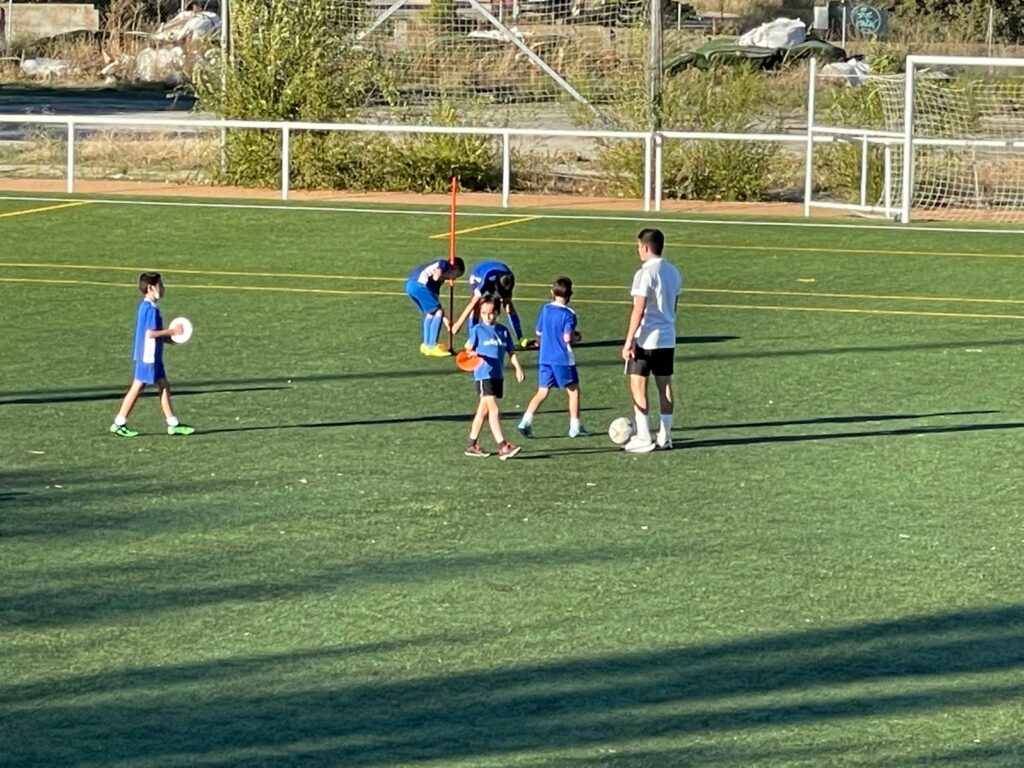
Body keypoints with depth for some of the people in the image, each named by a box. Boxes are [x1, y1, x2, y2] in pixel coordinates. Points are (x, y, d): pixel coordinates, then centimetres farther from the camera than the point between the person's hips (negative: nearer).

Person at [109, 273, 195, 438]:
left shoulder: (144, 306, 12)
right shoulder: (151, 309, -19)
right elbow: (150, 333, -24)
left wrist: (168, 337, 14)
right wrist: (171, 331, -17)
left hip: (152, 356, 10)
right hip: (148, 356, -10)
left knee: (164, 386, 10)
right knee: (137, 388, -3)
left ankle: (173, 424, 13)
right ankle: (119, 423, 3)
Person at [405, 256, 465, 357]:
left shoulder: (442, 277, 31)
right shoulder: (444, 264, 7)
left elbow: (435, 297, 32)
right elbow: (435, 277, -14)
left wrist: (443, 317, 32)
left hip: (410, 285, 9)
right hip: (419, 284, -9)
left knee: (430, 312, 24)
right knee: (438, 312, -2)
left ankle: (426, 344, 29)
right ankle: (432, 347, -3)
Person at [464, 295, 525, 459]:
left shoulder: (503, 331, 9)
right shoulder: (477, 330, -3)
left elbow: (511, 352, 12)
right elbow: (469, 348, -3)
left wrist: (518, 368, -1)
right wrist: (472, 354, -26)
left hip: (498, 375, 5)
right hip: (483, 375, -5)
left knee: (483, 410, 13)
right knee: (494, 410, -12)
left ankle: (472, 445, 22)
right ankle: (502, 446, -16)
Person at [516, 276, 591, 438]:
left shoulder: (545, 309, 4)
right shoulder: (568, 314, -11)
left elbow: (539, 332, 10)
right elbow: (567, 337, -18)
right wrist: (576, 336, 2)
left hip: (544, 357, 5)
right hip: (563, 359, -5)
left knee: (542, 392, 8)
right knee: (573, 391, 10)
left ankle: (526, 421, -7)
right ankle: (575, 427, 11)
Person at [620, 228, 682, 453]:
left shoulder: (645, 273, -15)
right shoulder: (673, 272, 10)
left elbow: (639, 310, -18)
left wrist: (629, 341, -16)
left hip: (646, 339, -8)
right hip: (667, 338, 8)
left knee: (638, 384, -1)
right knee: (665, 384, 11)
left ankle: (643, 438, -3)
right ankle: (665, 437, 13)